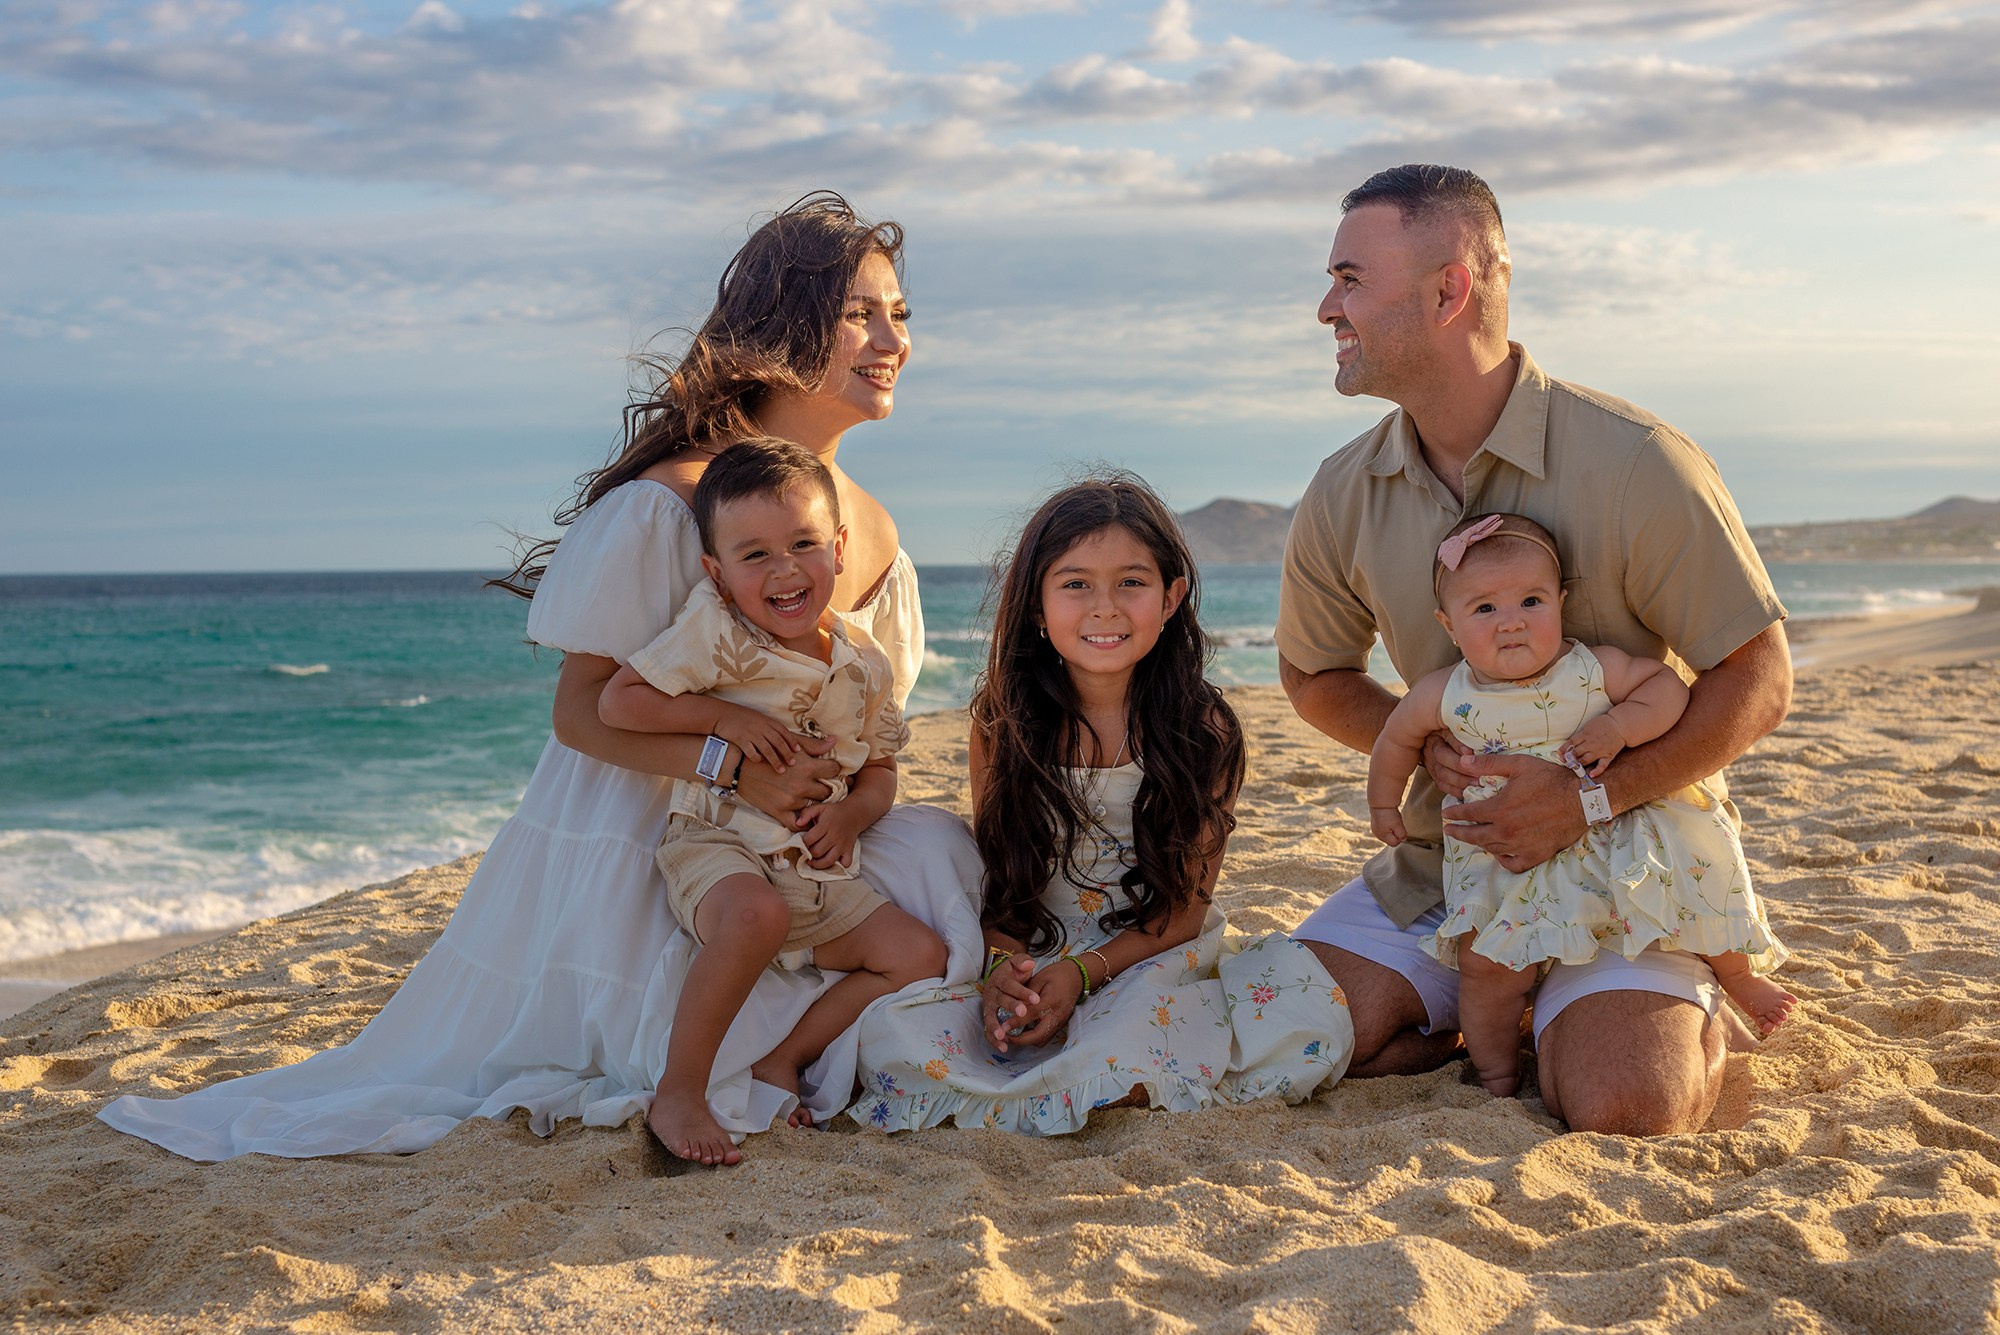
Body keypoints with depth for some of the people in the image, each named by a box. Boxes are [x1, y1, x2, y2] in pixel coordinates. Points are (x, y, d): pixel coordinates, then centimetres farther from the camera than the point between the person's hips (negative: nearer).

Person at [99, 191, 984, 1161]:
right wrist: (728, 760, -30)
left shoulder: (873, 534, 5)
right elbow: (580, 712, -15)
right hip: (634, 824, -5)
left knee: (937, 859, -16)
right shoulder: (665, 505, -17)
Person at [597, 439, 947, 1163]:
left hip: (819, 870, 6)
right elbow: (617, 701, -11)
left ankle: (781, 1061, 0)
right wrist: (723, 716, -19)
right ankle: (678, 1095, -25)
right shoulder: (715, 633, -9)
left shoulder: (863, 662, 5)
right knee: (758, 915, -39)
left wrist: (853, 812, -8)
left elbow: (878, 769, 15)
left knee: (922, 955, -6)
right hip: (717, 846, -6)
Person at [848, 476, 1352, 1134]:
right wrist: (1003, 965, -17)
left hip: (1159, 958, 0)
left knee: (1313, 1018, -29)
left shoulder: (1202, 728, -5)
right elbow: (994, 873, 4)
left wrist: (1084, 971, -18)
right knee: (893, 1041, -27)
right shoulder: (1003, 721, -1)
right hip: (1028, 970, 0)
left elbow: (1187, 906, -4)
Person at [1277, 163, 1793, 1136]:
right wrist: (1430, 751, -9)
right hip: (1443, 857, 4)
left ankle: (1705, 1023, 10)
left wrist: (1589, 799, -22)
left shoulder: (1636, 466, -18)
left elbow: (1758, 682, -13)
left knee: (1615, 1107, -25)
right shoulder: (1343, 497, -4)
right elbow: (1314, 675, 12)